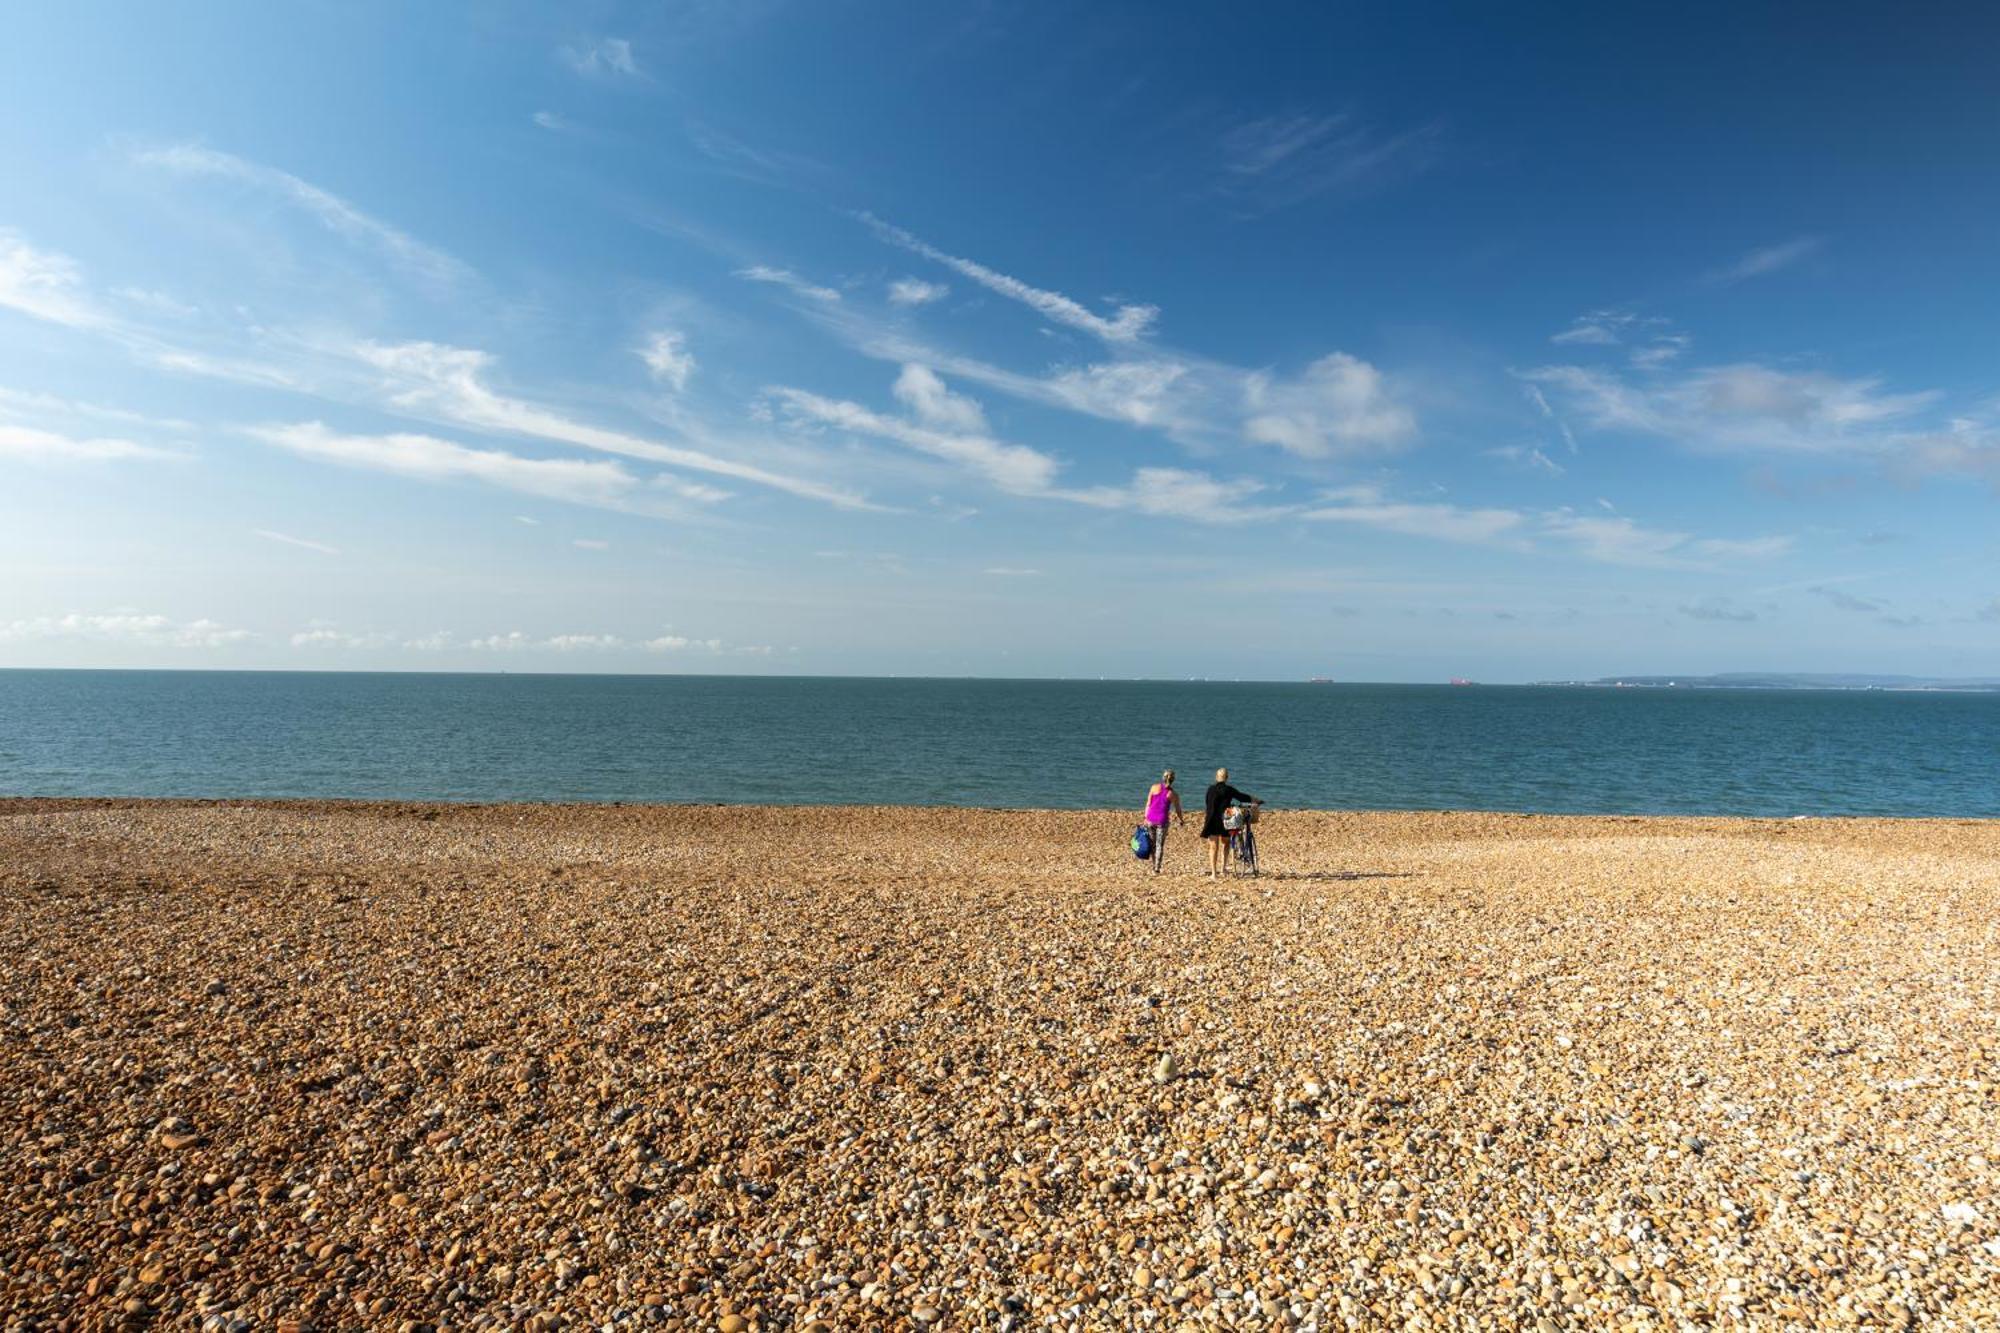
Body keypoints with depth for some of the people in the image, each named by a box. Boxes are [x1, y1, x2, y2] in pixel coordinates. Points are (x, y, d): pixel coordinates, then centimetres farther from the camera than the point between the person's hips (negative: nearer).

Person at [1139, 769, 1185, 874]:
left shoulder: (1155, 787, 0)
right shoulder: (1173, 794, -2)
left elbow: (1148, 804, -1)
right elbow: (1178, 811, 7)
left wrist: (1146, 818, 4)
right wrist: (1182, 822, 24)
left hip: (1151, 819, 2)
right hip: (1162, 821, -2)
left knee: (1152, 844, 15)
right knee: (1160, 845, 8)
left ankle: (1154, 866, 23)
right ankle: (1157, 869, 6)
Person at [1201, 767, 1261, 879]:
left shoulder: (1211, 789, -2)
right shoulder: (1229, 790, -4)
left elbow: (1207, 804, 3)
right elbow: (1242, 797, 3)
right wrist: (1256, 801, 17)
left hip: (1213, 821, 0)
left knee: (1213, 848, 5)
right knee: (1225, 844, 22)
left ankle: (1213, 873, 0)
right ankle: (1223, 868, 13)